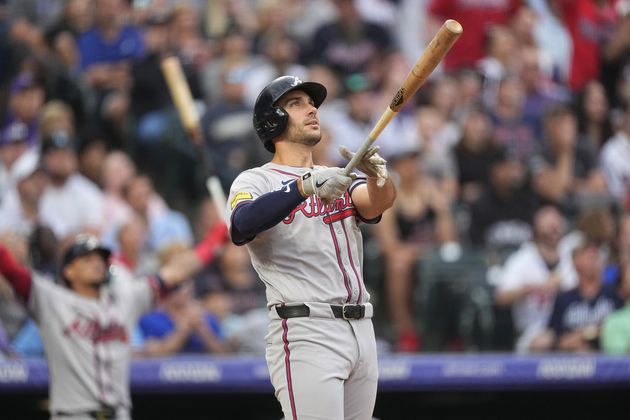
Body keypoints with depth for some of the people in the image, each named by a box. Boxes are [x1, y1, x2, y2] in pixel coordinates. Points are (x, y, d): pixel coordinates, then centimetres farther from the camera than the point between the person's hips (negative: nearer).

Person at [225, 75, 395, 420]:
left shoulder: (337, 180, 20)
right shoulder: (255, 181, 3)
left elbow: (381, 202, -1)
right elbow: (242, 225, -21)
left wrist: (377, 173, -24)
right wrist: (306, 187, -33)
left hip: (361, 332, 6)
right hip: (305, 333, -6)